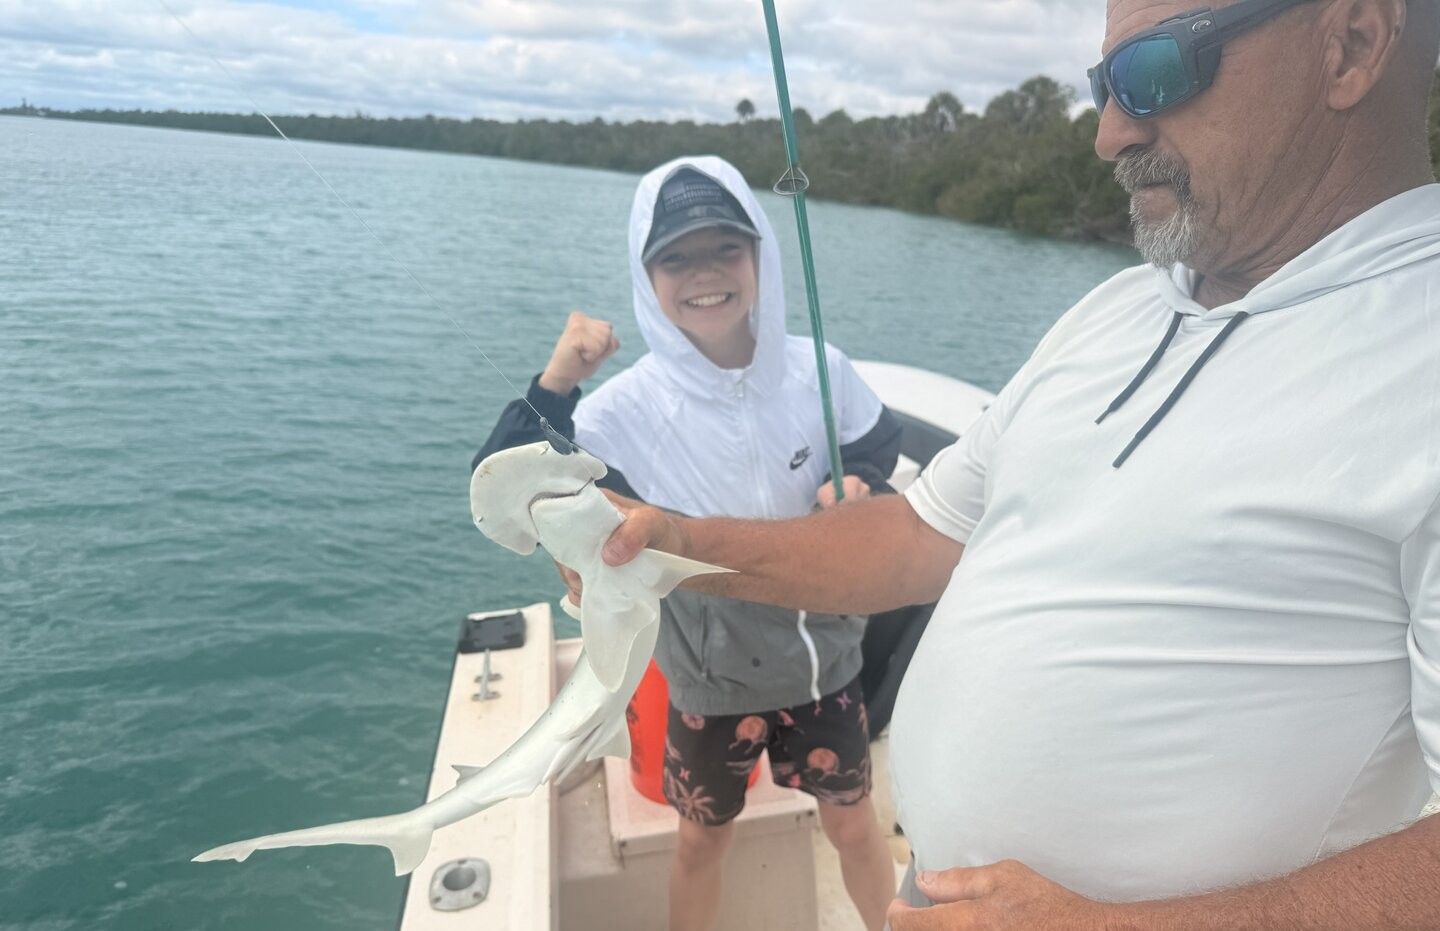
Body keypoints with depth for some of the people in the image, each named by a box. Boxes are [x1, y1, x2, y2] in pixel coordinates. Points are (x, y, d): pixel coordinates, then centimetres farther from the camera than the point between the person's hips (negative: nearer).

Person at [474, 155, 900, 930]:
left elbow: (878, 447, 5)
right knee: (703, 838, 22)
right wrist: (552, 389, -34)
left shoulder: (819, 371, -13)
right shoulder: (625, 410, -20)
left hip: (823, 660, 2)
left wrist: (855, 488, -16)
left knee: (853, 827, 21)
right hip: (710, 679, -1)